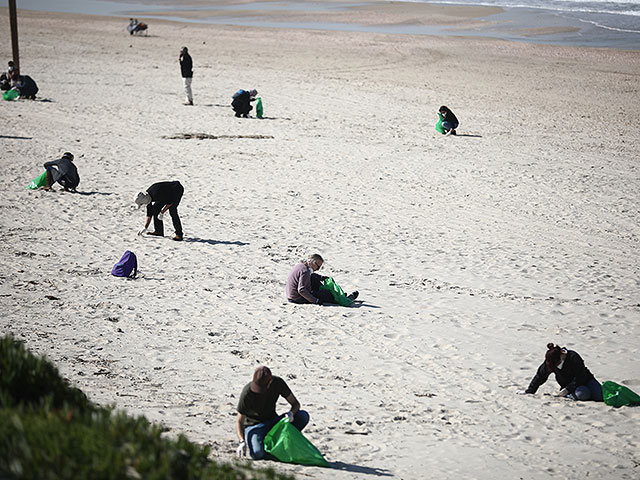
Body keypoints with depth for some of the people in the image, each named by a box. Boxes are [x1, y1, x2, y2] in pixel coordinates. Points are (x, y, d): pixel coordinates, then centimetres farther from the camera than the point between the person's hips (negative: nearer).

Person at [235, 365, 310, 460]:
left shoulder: (277, 383, -13)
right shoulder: (247, 393, -22)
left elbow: (295, 403, -3)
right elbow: (239, 421, -15)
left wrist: (291, 413, -27)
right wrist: (242, 442, -31)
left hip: (272, 421, 4)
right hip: (254, 425, -4)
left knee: (303, 416, -19)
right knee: (257, 454, -34)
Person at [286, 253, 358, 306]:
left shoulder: (300, 266, 7)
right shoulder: (305, 271, -24)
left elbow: (310, 275, 30)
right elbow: (301, 290, -31)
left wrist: (322, 278, 17)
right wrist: (315, 300, -28)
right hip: (299, 300, -10)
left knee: (313, 277, 21)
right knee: (328, 293, 0)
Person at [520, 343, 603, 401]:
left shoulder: (573, 357, -24)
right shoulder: (550, 362, -13)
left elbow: (580, 377, -21)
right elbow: (540, 376, -1)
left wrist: (568, 389, -27)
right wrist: (529, 391, 4)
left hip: (586, 380, 0)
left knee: (601, 395, -20)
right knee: (583, 394, -35)